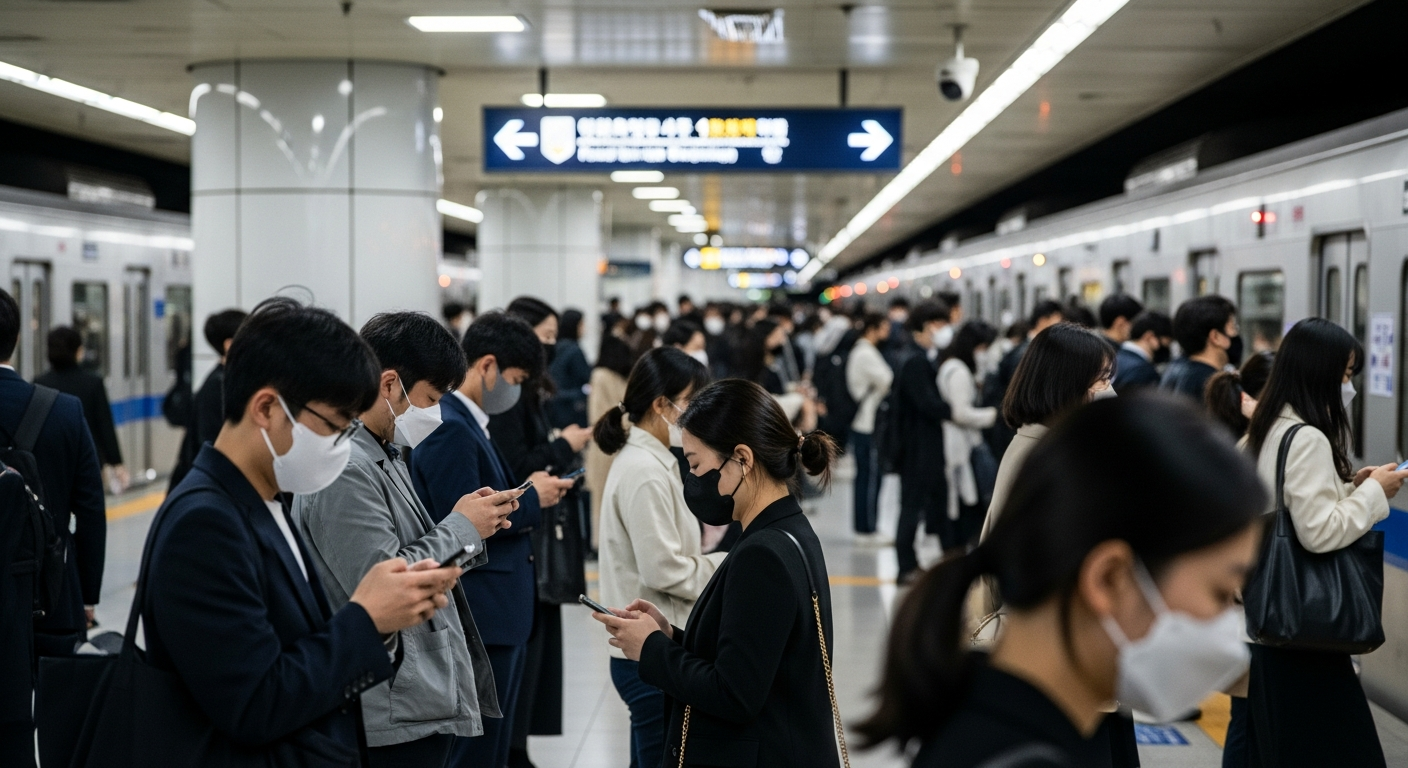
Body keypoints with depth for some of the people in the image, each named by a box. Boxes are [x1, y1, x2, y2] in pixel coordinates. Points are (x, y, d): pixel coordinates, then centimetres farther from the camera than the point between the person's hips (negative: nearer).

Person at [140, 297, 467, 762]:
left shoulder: (266, 507, 8)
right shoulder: (203, 525, -17)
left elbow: (319, 661, 7)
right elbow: (256, 712, -20)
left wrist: (384, 612, -7)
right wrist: (366, 619, -14)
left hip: (319, 751, 8)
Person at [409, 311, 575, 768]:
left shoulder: (472, 424, 14)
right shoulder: (448, 428, -18)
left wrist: (527, 495, 1)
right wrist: (532, 499, -12)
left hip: (503, 613, 10)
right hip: (478, 618, -10)